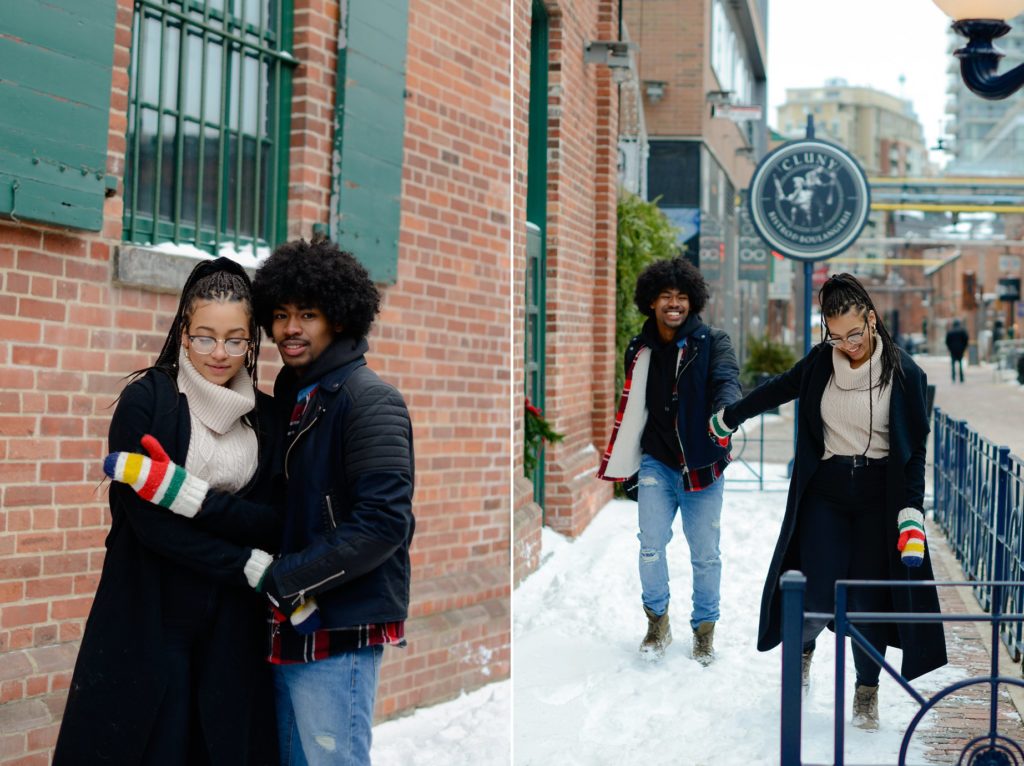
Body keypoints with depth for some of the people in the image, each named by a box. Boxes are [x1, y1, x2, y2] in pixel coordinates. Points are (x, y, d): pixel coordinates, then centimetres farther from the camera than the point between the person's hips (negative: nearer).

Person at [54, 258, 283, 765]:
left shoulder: (263, 416, 7)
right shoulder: (146, 400, -5)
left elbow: (271, 525, 1)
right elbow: (149, 518, -12)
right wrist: (247, 565, -15)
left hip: (231, 625, 4)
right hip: (150, 617, -3)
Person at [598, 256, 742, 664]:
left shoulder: (712, 342, -4)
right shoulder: (639, 350, 6)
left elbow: (726, 380, -23)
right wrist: (614, 462, 18)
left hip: (702, 467, -2)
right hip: (656, 464, 2)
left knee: (705, 553, 5)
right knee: (651, 545, -8)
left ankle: (704, 628, 24)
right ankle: (657, 621, 13)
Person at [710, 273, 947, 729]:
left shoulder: (904, 374, -7)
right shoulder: (820, 364, -1)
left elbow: (915, 449, -4)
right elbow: (776, 390, 18)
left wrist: (912, 513, -12)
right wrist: (729, 417, 32)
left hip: (879, 495, -1)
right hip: (827, 491, 1)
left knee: (869, 596, -1)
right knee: (820, 591, -5)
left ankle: (867, 692, 18)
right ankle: (803, 646, 30)